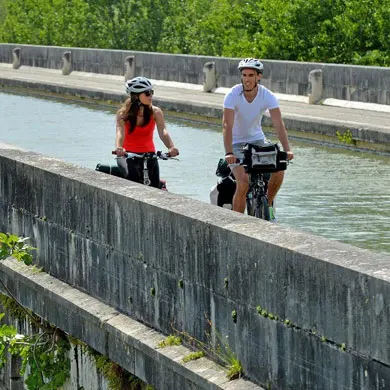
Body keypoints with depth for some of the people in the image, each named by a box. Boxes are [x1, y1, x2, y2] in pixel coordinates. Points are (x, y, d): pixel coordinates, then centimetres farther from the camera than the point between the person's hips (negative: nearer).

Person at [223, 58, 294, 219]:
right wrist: (229, 153, -43)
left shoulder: (268, 96, -15)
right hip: (236, 143, -3)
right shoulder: (233, 95, -21)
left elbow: (278, 124, -23)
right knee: (243, 184, -21)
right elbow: (227, 125, -30)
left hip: (257, 139, 3)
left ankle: (268, 205, 8)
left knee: (278, 170, -18)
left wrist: (287, 150, -37)